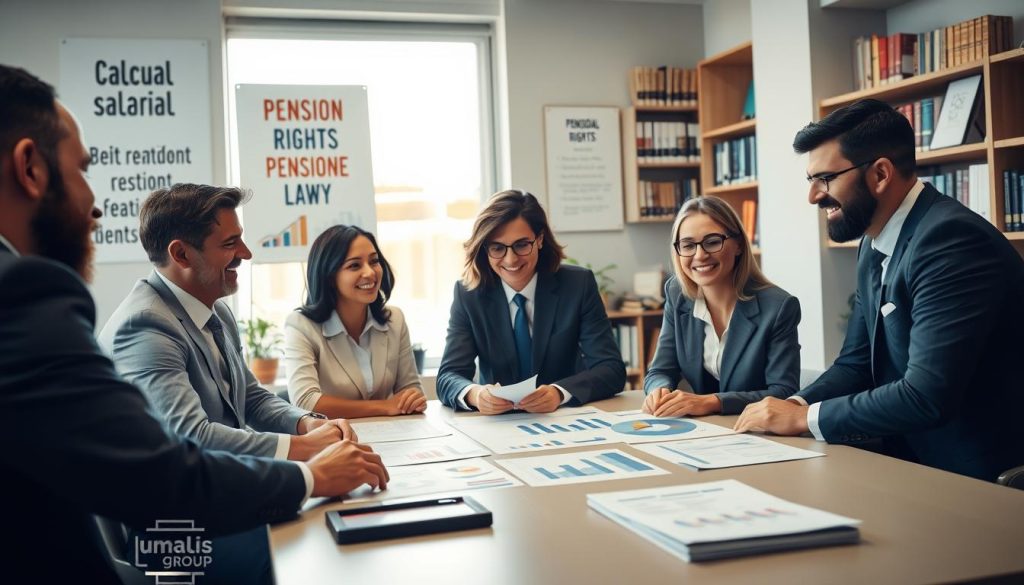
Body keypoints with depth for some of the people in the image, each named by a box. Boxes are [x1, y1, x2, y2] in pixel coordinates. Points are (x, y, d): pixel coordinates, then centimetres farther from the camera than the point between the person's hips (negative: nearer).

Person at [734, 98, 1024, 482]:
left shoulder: (952, 239, -22)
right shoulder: (875, 245, 7)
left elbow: (927, 396, -28)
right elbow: (857, 361, 12)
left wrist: (804, 418, -18)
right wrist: (795, 404, -7)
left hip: (976, 477, -7)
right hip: (912, 460, 7)